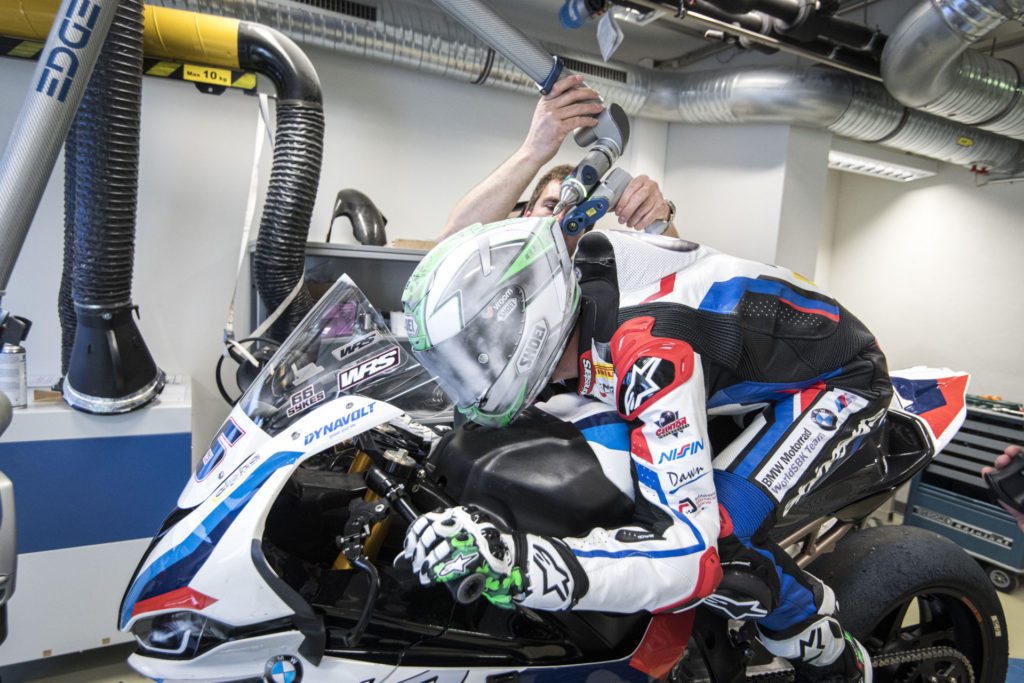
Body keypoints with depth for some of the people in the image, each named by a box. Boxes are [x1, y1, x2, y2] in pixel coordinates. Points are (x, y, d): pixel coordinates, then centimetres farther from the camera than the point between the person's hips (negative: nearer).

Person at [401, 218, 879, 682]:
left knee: (711, 533, -27)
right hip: (760, 361, 8)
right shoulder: (580, 282, -14)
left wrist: (511, 564, -54)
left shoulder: (651, 350, -40)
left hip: (839, 380, -8)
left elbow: (688, 555, -43)